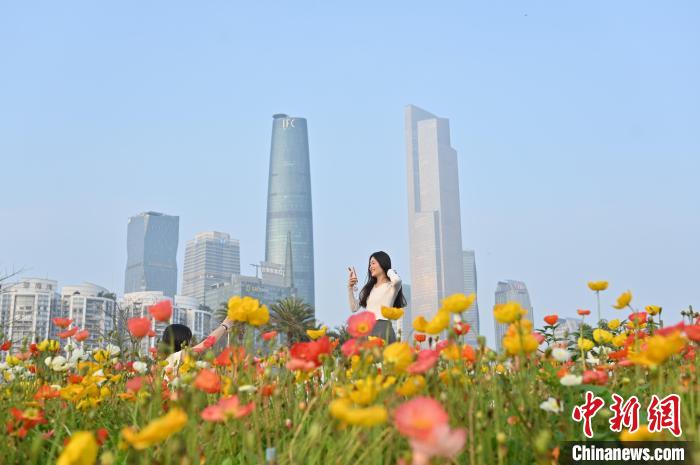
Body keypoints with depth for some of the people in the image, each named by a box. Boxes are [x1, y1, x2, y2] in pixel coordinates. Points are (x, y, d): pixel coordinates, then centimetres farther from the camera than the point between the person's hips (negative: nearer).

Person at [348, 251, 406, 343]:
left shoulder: (392, 286, 3)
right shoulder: (369, 288, 21)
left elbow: (397, 280, -23)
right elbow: (354, 307, 20)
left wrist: (389, 271, -1)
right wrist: (350, 288, 9)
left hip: (383, 328, -5)